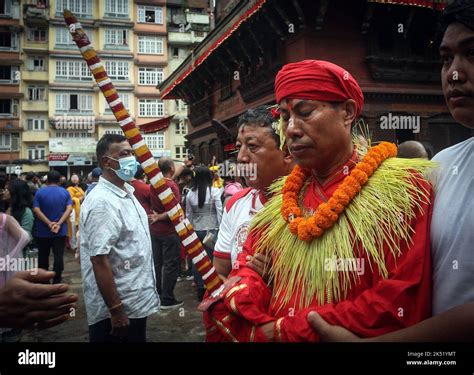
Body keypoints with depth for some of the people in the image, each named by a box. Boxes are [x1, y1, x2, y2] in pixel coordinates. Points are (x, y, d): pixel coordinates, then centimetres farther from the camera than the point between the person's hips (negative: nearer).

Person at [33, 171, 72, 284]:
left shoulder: (40, 192, -3)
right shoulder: (65, 192, 0)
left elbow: (36, 210, -13)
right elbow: (69, 209, -10)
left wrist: (49, 223, -16)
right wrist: (59, 224, -16)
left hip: (42, 231, 0)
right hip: (60, 231, 0)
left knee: (43, 257, 13)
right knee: (58, 257, 3)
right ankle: (56, 282, 3)